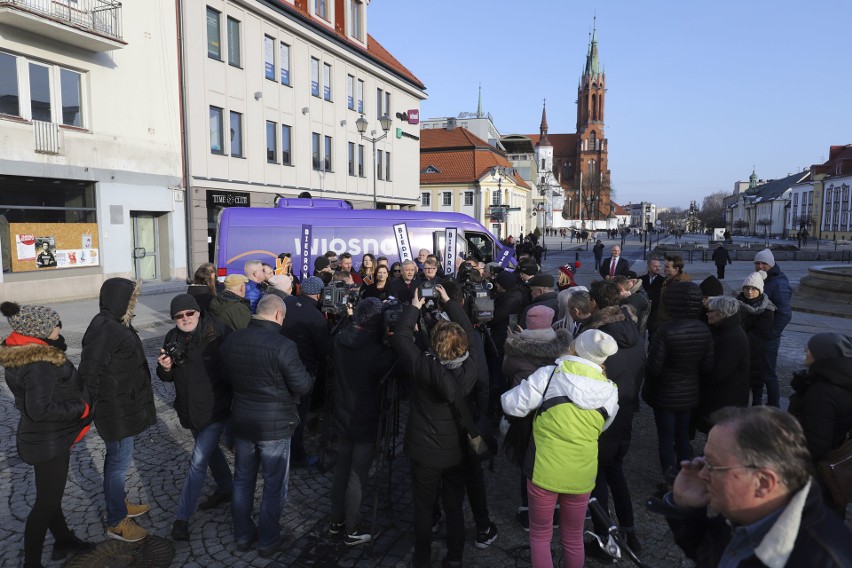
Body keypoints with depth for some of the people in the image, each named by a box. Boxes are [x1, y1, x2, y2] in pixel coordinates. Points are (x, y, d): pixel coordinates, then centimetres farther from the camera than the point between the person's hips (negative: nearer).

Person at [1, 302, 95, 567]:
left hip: (48, 438, 10)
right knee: (47, 502, 6)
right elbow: (40, 409, -33)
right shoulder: (39, 364, -29)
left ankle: (63, 540, 43)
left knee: (51, 494, 24)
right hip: (48, 443, -10)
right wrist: (82, 407, -22)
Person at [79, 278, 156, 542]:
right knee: (119, 462, 2)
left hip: (124, 407, 10)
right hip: (116, 411, -10)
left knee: (117, 459, 23)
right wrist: (93, 407, -15)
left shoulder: (115, 325, 8)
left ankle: (119, 503, 40)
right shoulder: (104, 330, -24)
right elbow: (89, 372, -24)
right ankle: (116, 522, 17)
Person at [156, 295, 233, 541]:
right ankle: (226, 489, 46)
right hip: (189, 408, 6)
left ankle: (182, 517, 11)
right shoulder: (173, 338, 0)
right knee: (210, 450, 24)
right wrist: (165, 368, -16)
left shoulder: (218, 331, -19)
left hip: (215, 408, -6)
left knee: (198, 461, -3)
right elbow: (167, 377, 7)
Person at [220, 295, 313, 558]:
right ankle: (268, 542, 24)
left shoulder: (231, 340, -3)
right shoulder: (283, 346, -23)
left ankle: (242, 536, 34)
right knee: (274, 485, 11)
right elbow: (302, 386, -17)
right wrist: (311, 376, 4)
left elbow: (226, 377, 11)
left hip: (241, 421, 6)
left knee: (243, 480, 20)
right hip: (275, 425, -5)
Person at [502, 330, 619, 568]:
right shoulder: (610, 391, -2)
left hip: (544, 470, -3)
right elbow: (600, 429, 11)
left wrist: (507, 397, 13)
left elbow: (513, 406, -8)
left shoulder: (551, 373, -13)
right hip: (582, 475, 3)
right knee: (573, 539, 23)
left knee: (540, 536, 17)